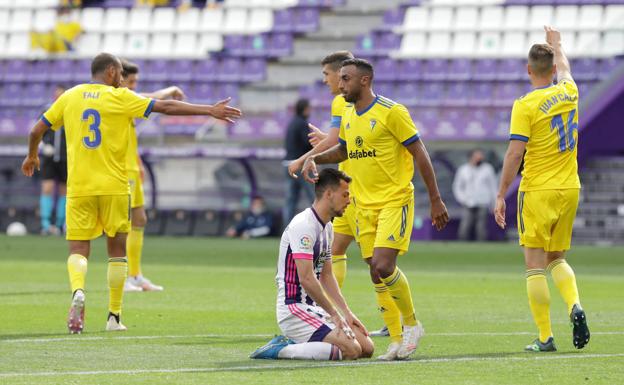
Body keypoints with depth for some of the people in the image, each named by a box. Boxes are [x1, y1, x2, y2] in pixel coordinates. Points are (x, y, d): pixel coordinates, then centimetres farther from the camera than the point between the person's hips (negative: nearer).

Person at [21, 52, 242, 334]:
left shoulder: (69, 97, 8)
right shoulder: (120, 98, -2)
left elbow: (37, 130, 12)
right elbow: (167, 107, -6)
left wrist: (32, 156, 32)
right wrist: (210, 110, -3)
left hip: (79, 187, 2)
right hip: (113, 186, -2)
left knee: (78, 249, 3)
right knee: (117, 249, 11)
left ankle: (78, 291, -29)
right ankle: (114, 316, 12)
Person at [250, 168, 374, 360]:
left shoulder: (326, 227, 16)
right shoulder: (304, 225, -17)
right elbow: (306, 279, -23)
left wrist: (347, 314, 12)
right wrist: (334, 314, -15)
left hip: (314, 308, 10)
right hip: (294, 309, -10)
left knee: (367, 348, 3)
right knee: (351, 349, -24)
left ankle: (292, 343, 6)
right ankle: (281, 350, -15)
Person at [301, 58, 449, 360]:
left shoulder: (392, 112, -12)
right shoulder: (348, 116, 9)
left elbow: (419, 154, -9)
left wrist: (435, 199, -11)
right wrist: (315, 159, 9)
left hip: (395, 201, -7)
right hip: (364, 205, 7)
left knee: (383, 266, -19)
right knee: (377, 275, 5)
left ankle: (412, 324, 2)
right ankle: (397, 341, 12)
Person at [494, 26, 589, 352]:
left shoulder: (526, 105, -12)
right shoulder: (568, 93, 5)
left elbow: (514, 154, -14)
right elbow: (565, 70, 30)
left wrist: (501, 196, -8)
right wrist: (556, 43, 49)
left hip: (537, 191, -6)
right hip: (569, 189, 6)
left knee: (535, 265, -1)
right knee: (557, 259, 19)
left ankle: (545, 338, -4)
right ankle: (574, 305, -9)